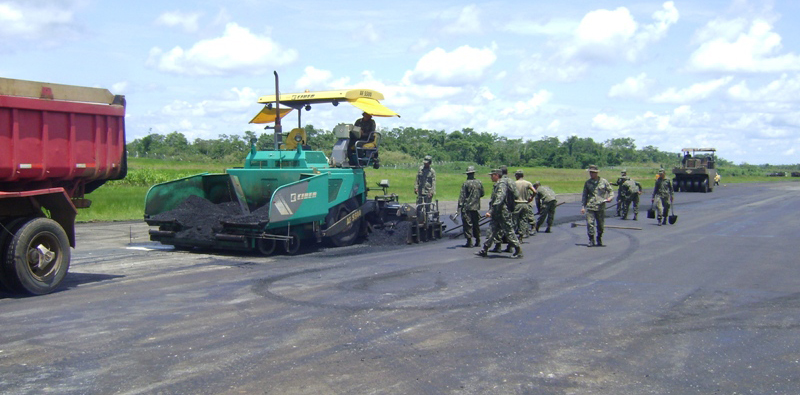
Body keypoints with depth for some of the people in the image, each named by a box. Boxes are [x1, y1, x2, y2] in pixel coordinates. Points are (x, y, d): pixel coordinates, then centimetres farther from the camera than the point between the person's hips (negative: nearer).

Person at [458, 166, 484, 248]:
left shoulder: (466, 183, -11)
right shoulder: (479, 182, 4)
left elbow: (462, 196, -14)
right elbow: (482, 194, 14)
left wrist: (460, 206, -14)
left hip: (467, 207, -5)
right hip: (476, 207, 5)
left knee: (467, 224, -2)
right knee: (476, 224, 14)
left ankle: (469, 242, -4)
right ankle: (478, 241, 18)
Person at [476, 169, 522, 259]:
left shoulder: (502, 185, -16)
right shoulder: (496, 185, 15)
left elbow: (499, 200, -25)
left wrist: (491, 212, -26)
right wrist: (490, 211, 17)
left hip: (503, 213, -10)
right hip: (497, 214, 10)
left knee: (509, 231, -3)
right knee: (492, 231, 9)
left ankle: (518, 251, 5)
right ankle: (484, 251, 12)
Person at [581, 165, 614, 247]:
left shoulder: (604, 181, 4)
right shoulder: (588, 182, 8)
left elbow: (611, 191, 11)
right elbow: (584, 195, 13)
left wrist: (610, 197, -10)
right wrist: (583, 206, 7)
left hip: (601, 207, 0)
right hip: (590, 206, 1)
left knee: (600, 225, 7)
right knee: (590, 223, -10)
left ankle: (599, 239, 28)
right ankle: (591, 240, -2)